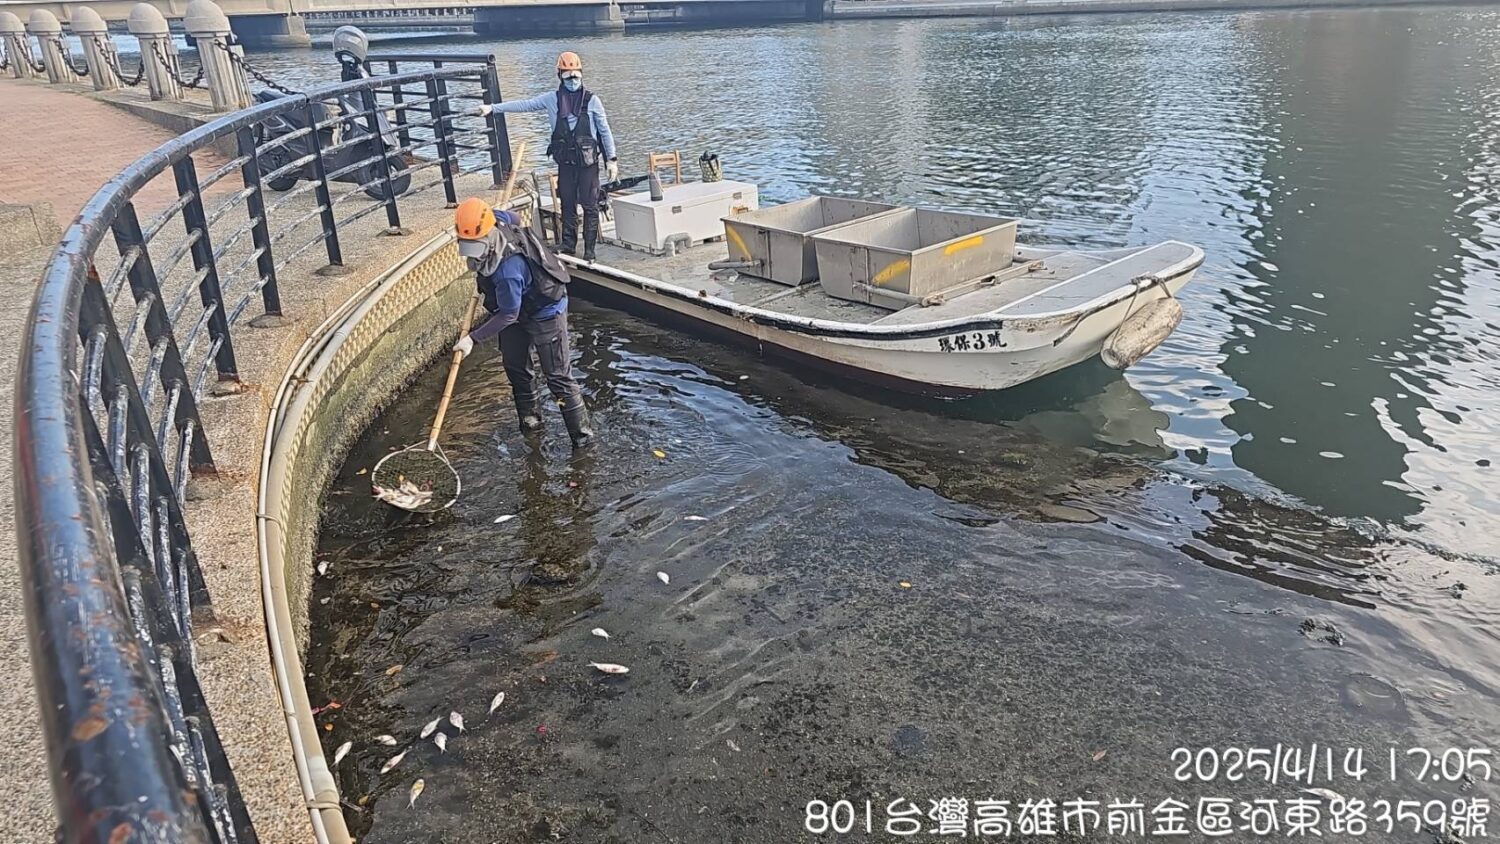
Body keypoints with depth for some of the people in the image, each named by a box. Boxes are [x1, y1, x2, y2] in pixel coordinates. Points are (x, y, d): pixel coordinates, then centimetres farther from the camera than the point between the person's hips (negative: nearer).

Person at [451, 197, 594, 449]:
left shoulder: (508, 270, -41)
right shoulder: (496, 219, -19)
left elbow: (508, 316, -30)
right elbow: (514, 218, 7)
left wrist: (473, 338, -26)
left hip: (545, 313, -9)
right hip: (517, 308, 9)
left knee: (558, 376, -4)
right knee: (515, 366, 19)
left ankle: (582, 435, 5)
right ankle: (530, 418, 35)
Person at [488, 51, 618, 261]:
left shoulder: (591, 100, -2)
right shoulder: (552, 99, 3)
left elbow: (605, 131, 1)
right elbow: (524, 105, 7)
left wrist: (611, 159, -1)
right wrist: (493, 108, 6)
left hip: (588, 162, -2)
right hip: (565, 163, 3)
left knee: (590, 206, -1)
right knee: (567, 206, 8)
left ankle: (589, 250, 5)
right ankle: (568, 247, 17)